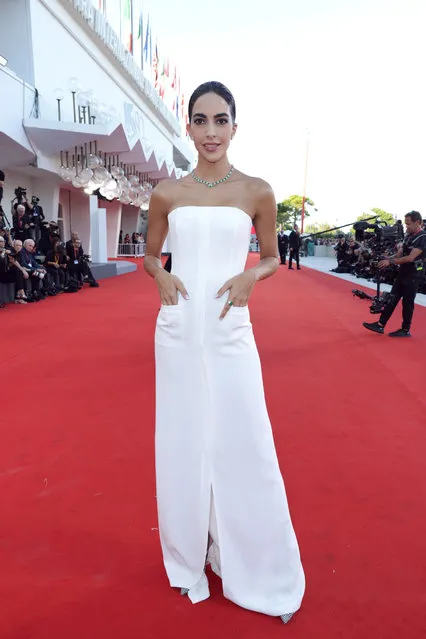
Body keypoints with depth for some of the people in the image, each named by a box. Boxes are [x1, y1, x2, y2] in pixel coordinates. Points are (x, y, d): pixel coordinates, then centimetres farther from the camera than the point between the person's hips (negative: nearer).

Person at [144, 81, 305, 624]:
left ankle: (257, 567, 30)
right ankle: (188, 558, 35)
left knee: (241, 444, 4)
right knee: (182, 441, 10)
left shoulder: (257, 191, 3)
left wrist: (252, 275, -10)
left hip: (229, 329, -1)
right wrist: (161, 276, -5)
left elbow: (273, 257, 11)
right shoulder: (167, 193, 6)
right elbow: (150, 254, 17)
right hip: (178, 329, 2)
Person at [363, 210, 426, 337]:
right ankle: (380, 325, 10)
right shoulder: (408, 236, 11)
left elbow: (410, 258, -24)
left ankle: (405, 330, 11)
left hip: (414, 276, -8)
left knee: (407, 302, -1)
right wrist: (386, 258, -4)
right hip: (402, 273, 8)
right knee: (392, 299, 7)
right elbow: (399, 254, 14)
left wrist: (390, 262, -23)